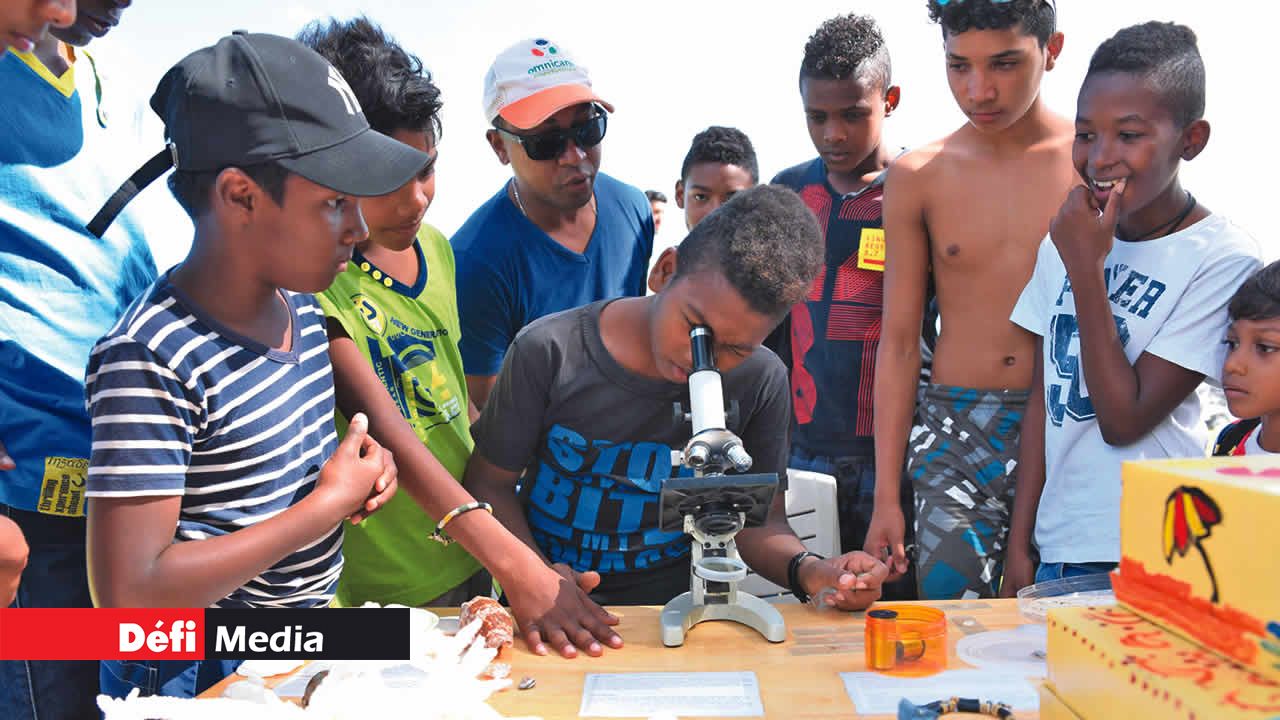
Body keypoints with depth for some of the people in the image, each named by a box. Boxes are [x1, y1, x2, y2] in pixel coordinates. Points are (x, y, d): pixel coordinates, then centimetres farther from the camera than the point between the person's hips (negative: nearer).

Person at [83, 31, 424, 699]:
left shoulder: (299, 304, -1)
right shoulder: (149, 360, -26)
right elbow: (130, 594, -30)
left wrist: (361, 467, -6)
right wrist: (330, 504, -24)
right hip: (201, 679, -8)